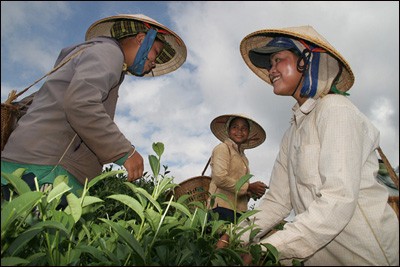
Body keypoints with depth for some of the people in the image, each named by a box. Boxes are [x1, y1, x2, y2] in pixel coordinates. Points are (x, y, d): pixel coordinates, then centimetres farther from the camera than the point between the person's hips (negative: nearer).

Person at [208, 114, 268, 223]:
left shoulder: (243, 156, 21)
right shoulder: (223, 148, -1)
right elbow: (220, 179, -14)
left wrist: (253, 193, 2)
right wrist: (249, 187, -8)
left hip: (239, 210, 7)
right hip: (223, 207, -7)